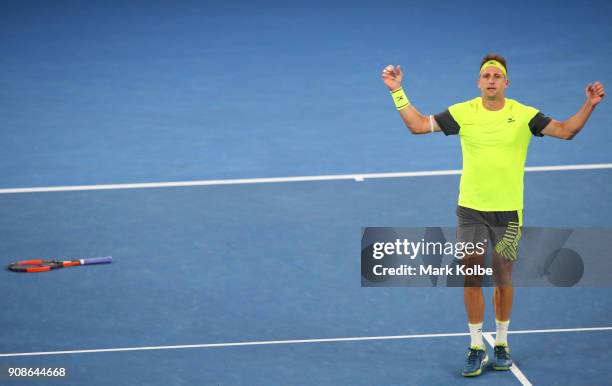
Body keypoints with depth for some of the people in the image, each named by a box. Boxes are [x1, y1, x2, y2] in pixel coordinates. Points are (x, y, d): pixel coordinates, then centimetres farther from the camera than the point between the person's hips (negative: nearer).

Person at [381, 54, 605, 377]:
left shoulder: (523, 115, -3)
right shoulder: (462, 113, -1)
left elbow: (565, 130, -2)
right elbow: (417, 125, 2)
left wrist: (590, 104, -14)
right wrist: (397, 92, -5)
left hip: (508, 211, 0)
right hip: (471, 209, 0)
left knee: (503, 278, 8)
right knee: (471, 277, 0)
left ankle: (501, 344, 24)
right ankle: (476, 347, 12)